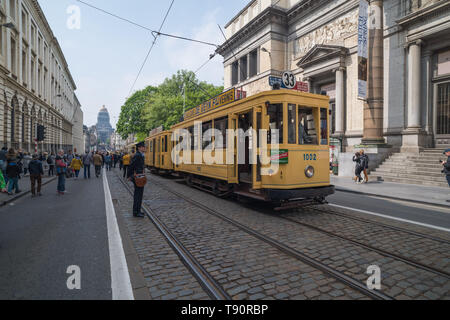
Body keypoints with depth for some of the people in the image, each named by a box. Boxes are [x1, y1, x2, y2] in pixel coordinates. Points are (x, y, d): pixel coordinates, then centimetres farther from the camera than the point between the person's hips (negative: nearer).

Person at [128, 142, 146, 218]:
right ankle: (136, 212, 4)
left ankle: (137, 211, 24)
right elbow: (131, 166, -20)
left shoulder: (141, 155, 15)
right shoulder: (137, 155, -17)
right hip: (138, 178, -10)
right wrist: (130, 176, -12)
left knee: (138, 194, 15)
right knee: (138, 194, -4)